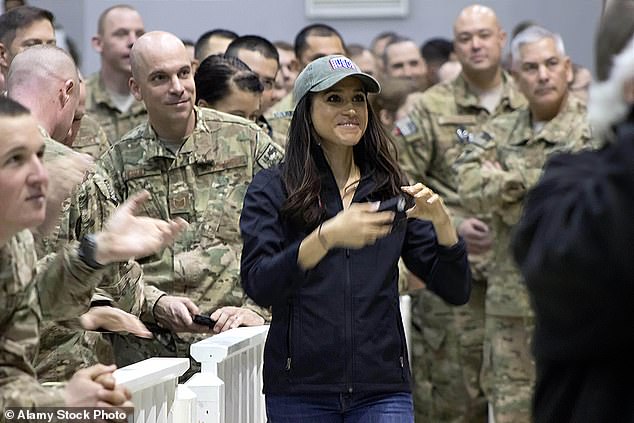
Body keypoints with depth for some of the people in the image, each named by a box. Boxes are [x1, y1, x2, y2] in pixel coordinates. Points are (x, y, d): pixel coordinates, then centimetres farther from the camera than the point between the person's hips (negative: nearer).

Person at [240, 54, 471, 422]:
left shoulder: (391, 189, 11)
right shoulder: (272, 188, 2)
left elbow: (456, 291, 8)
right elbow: (259, 286, -13)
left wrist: (441, 221, -9)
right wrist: (328, 236, -25)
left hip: (382, 388, 2)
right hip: (299, 389, -1)